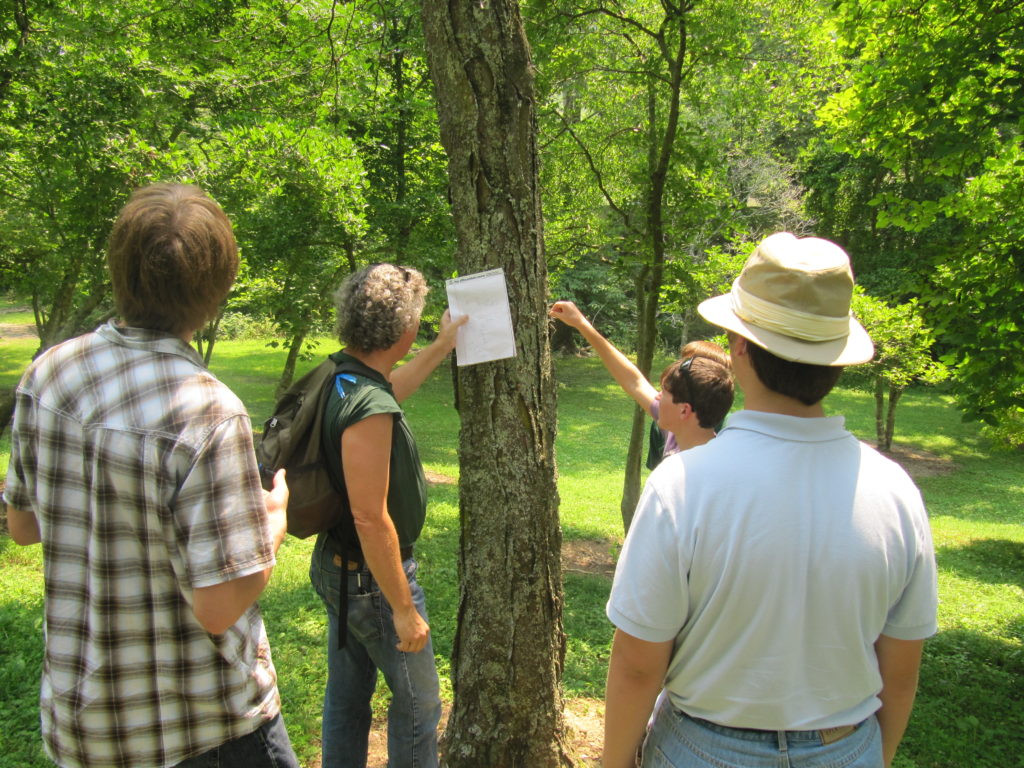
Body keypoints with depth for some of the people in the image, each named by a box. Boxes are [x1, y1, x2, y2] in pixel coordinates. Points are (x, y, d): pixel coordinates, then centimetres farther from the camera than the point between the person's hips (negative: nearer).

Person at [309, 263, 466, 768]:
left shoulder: (339, 377, -2)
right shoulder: (369, 409, -30)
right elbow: (371, 519, -30)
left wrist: (443, 346, 25)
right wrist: (404, 609, -21)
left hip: (336, 565, 9)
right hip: (373, 575, -9)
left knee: (347, 693, 23)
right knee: (416, 702, 12)